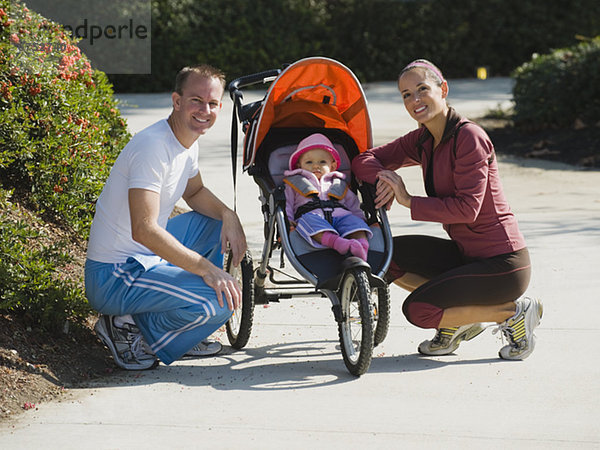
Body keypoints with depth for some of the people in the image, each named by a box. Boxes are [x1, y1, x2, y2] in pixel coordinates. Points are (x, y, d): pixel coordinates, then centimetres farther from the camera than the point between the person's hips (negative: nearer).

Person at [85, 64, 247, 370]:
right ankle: (130, 332, -3)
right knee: (222, 300, -22)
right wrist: (206, 268, -29)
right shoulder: (153, 147, -23)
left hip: (147, 258, 10)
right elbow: (143, 229, -31)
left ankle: (182, 337, 20)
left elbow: (195, 192, 25)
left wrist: (228, 215, 4)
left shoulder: (188, 142, 7)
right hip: (114, 278, -10)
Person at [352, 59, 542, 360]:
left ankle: (514, 312, -3)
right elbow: (364, 160, 10)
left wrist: (409, 202, -18)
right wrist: (384, 178, -12)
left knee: (416, 310, -17)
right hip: (466, 254, 9)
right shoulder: (422, 140, 7)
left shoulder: (469, 137, -17)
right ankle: (459, 319, 10)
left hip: (503, 266, -8)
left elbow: (467, 208, -23)